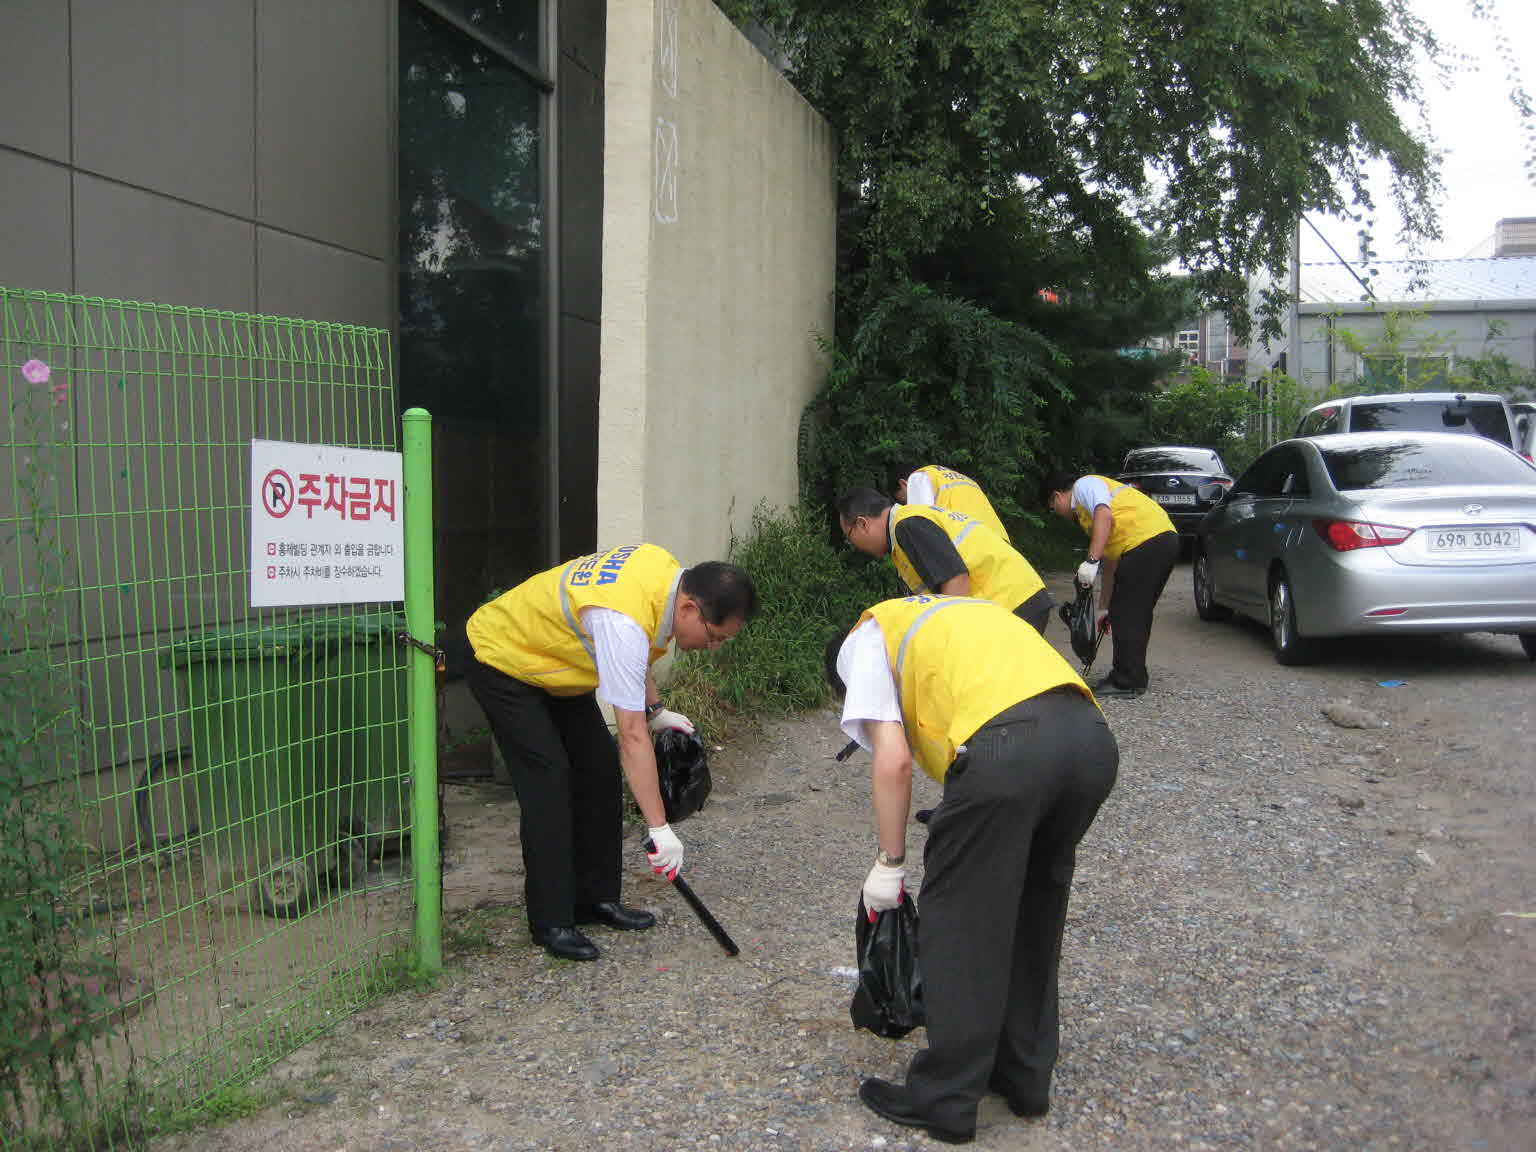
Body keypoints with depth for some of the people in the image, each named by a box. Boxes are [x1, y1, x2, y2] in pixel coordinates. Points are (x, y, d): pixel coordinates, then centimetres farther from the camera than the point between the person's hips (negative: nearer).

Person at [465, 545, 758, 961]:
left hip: (554, 660, 9)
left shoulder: (667, 570, -12)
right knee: (549, 783, -15)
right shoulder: (623, 622, -39)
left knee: (600, 770, 5)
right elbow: (632, 738, -38)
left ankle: (596, 898, 15)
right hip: (503, 664, -9)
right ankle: (551, 922, -5)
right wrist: (659, 829, -35)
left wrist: (655, 711, 7)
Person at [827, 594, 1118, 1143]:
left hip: (1004, 747, -7)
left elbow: (893, 762, 4)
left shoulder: (865, 639, 20)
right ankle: (1025, 1077, 38)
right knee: (1034, 907, 24)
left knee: (958, 920, 10)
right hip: (1093, 735, 7)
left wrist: (890, 861, 15)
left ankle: (944, 1101, 23)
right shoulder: (962, 611, 39)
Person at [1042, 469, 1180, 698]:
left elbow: (1105, 516, -16)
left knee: (1126, 615, -4)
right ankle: (1134, 677, 24)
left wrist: (1091, 561, -22)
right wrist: (1104, 607, 35)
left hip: (1147, 541, -10)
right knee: (1136, 615, 17)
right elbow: (1110, 563, 32)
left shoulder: (1084, 485, 5)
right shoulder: (1084, 512, 31)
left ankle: (1127, 682, 0)